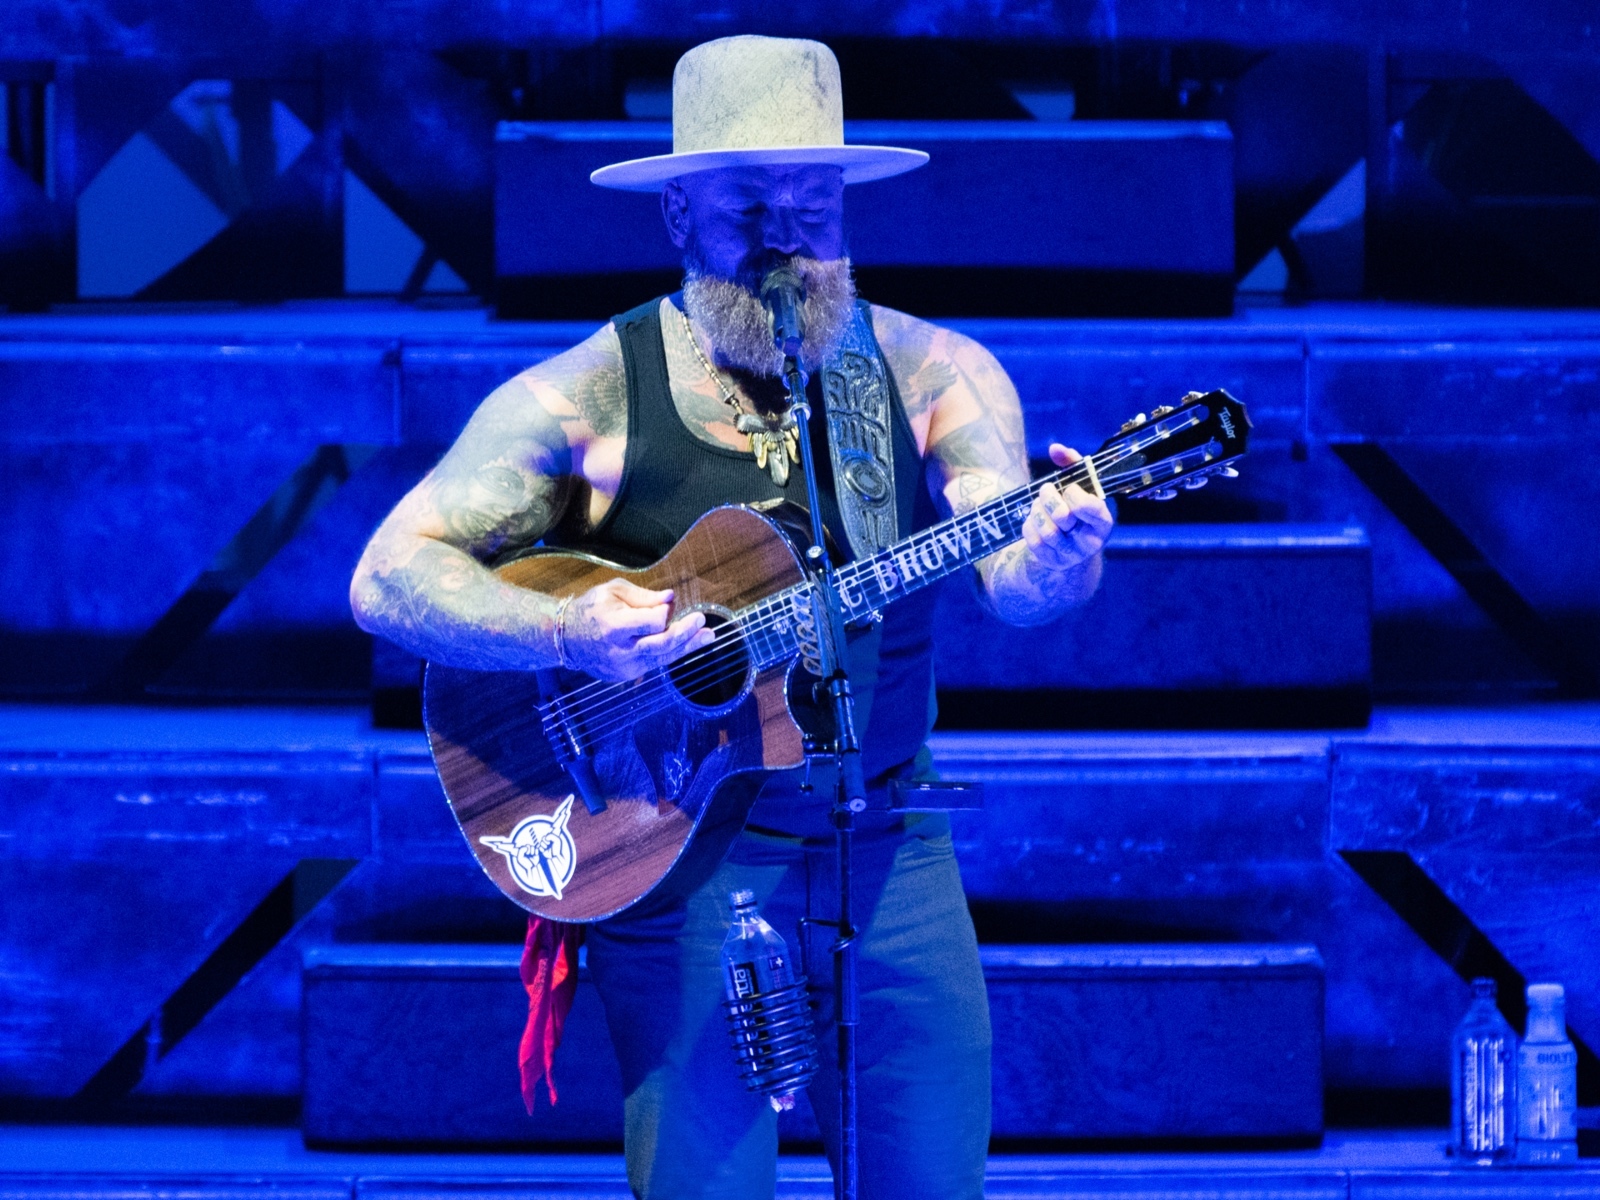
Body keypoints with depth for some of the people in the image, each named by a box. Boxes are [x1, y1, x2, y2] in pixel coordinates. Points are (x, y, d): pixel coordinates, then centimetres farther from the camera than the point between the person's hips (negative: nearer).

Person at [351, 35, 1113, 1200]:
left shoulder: (931, 375, 2)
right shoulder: (593, 395, -4)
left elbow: (1011, 573, -12)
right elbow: (388, 577, -9)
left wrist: (1057, 561, -37)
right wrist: (570, 635, -26)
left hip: (888, 852, 2)